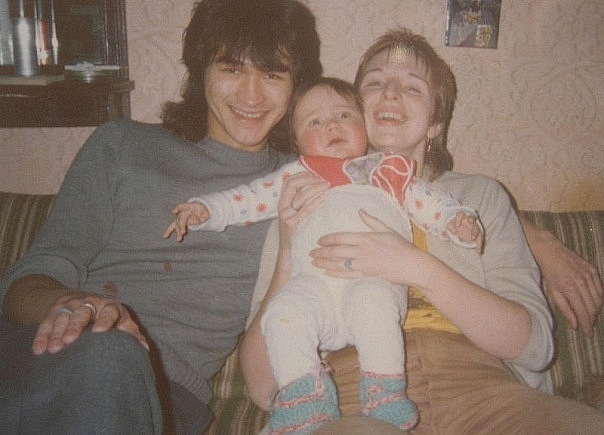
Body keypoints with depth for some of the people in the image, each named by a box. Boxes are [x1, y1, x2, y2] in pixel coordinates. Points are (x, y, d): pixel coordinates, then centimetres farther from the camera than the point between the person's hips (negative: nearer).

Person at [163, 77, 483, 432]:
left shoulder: (390, 170, 28)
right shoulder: (296, 175, 29)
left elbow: (431, 202, 23)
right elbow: (248, 198, 25)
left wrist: (459, 221, 3)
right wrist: (205, 209, 11)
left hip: (377, 279, -1)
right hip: (315, 281, 1)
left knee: (371, 302, -34)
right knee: (282, 316, -27)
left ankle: (385, 393, -19)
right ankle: (304, 399, -12)